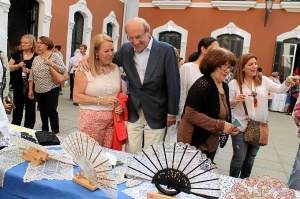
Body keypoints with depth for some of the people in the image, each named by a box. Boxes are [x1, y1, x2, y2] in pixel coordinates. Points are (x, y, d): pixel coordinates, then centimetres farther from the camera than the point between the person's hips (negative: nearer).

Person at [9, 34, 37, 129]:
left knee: (30, 107, 6)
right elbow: (8, 68, 5)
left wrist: (30, 71, -17)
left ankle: (28, 129, 19)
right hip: (18, 86, 2)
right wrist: (18, 66, -13)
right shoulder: (17, 54, 5)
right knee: (17, 107, 8)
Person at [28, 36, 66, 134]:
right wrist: (30, 89, 6)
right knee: (43, 112, 12)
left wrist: (51, 63, -19)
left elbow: (63, 70, -12)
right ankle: (44, 131, 25)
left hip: (51, 89, -5)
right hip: (39, 90, 5)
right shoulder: (36, 58, 10)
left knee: (52, 111, -2)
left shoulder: (55, 55, -3)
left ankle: (56, 132, 10)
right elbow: (31, 76, 10)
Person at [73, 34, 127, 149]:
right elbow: (76, 97, -10)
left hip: (112, 120, 4)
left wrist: (121, 105, -1)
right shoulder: (85, 70, -7)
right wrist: (100, 100, -17)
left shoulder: (116, 69, 9)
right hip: (91, 120, -4)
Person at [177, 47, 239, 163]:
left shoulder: (224, 87, 7)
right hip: (194, 143, -9)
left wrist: (229, 127, 1)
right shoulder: (202, 85, -21)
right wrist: (220, 126, -24)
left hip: (212, 144, 9)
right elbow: (191, 114, -26)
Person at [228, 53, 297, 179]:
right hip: (241, 127, -4)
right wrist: (236, 101, -25)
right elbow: (228, 105, -4)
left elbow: (279, 89, -5)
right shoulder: (234, 83, -7)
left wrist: (288, 81, -23)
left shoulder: (263, 80, 3)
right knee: (239, 157, 1)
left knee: (250, 158, 17)